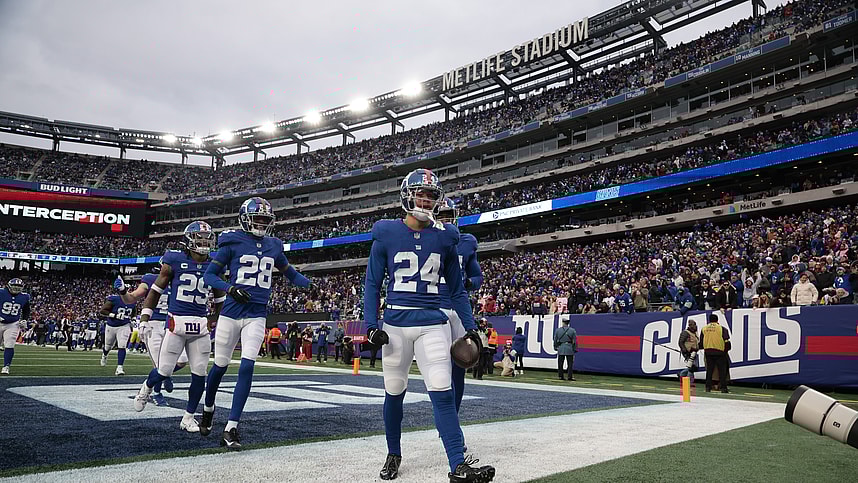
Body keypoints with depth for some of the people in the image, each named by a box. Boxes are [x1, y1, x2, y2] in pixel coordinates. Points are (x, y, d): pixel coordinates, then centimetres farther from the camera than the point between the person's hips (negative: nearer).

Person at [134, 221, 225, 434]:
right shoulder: (174, 261, -2)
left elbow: (220, 299, 19)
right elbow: (156, 290, 5)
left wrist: (213, 322, 20)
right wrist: (144, 319, 2)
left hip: (200, 325, 3)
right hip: (176, 322, -3)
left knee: (199, 374, 1)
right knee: (164, 371, 0)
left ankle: (188, 417, 18)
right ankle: (147, 387, 36)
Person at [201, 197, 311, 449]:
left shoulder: (273, 247, 9)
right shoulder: (233, 243, -3)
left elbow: (291, 274, 20)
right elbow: (209, 275, -3)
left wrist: (312, 284, 1)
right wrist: (230, 288, -21)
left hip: (257, 315, 2)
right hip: (231, 312, -2)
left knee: (247, 368, -9)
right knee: (220, 366, 11)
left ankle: (231, 429, -2)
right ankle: (208, 408, 41)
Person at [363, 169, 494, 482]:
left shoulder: (445, 238, 5)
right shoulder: (386, 234, 0)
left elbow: (457, 289, 11)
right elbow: (372, 285, 3)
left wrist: (470, 328, 6)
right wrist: (371, 325, -7)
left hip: (432, 324, 1)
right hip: (395, 324, 0)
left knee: (443, 394, -8)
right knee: (394, 393, 11)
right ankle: (393, 455, 31)